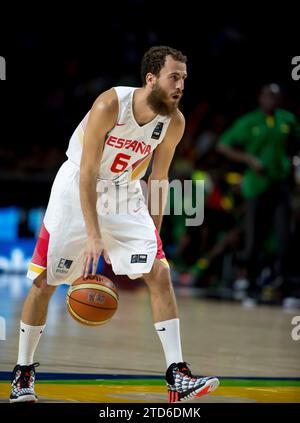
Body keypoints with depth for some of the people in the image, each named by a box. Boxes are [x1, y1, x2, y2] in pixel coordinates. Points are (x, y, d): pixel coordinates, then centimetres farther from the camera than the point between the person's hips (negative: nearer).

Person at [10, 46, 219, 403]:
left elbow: (157, 178, 4)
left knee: (159, 274, -11)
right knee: (44, 282, -1)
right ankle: (23, 372, 17)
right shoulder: (110, 105, -26)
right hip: (78, 188, -4)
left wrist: (154, 234, 6)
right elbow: (88, 172, -25)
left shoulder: (174, 122, -11)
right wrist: (93, 235, -30)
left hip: (126, 193, 4)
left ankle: (177, 377, -11)